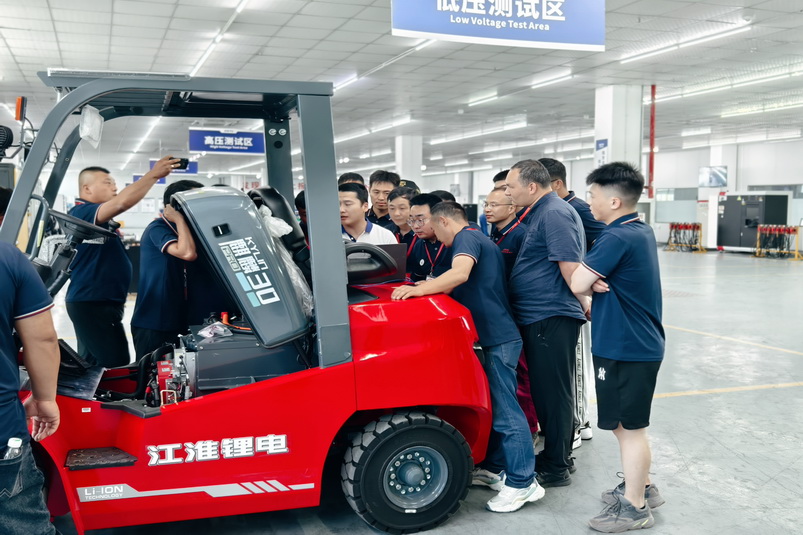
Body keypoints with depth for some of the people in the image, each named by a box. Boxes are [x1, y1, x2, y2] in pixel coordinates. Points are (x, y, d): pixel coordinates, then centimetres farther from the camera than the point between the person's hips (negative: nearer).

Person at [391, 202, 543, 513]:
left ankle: (522, 482, -4)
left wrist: (419, 289, -34)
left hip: (499, 337, -11)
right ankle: (494, 468, 24)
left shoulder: (466, 237, -9)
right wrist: (428, 289, 30)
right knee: (495, 404, 15)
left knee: (504, 409, -8)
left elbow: (460, 273, -29)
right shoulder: (478, 240, 22)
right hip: (497, 335, 11)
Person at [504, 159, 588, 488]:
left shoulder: (555, 214, -15)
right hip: (538, 317, 10)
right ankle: (557, 456, 30)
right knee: (548, 389, 18)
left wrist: (584, 302, -12)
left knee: (552, 391, -1)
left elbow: (570, 266, -21)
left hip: (550, 318, -10)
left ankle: (555, 468, 9)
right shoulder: (540, 214, 18)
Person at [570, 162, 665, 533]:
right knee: (625, 424, 21)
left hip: (625, 348, -10)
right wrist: (596, 281, -9)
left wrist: (591, 281, 0)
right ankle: (642, 488, 35)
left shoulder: (617, 238, -21)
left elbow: (577, 284, -20)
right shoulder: (641, 231, 10)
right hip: (639, 343, 10)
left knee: (629, 427, 2)